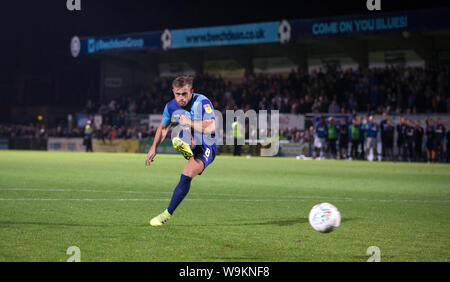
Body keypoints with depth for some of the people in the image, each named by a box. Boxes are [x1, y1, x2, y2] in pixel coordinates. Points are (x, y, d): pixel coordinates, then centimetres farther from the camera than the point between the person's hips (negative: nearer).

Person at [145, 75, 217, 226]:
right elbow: (163, 127, 12)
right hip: (190, 145, 8)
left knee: (186, 176, -23)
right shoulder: (171, 106, -6)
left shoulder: (202, 102, -23)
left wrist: (190, 123, -37)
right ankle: (185, 147, -36)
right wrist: (154, 148, 4)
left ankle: (168, 214, -18)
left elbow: (211, 128, -32)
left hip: (206, 148, -8)